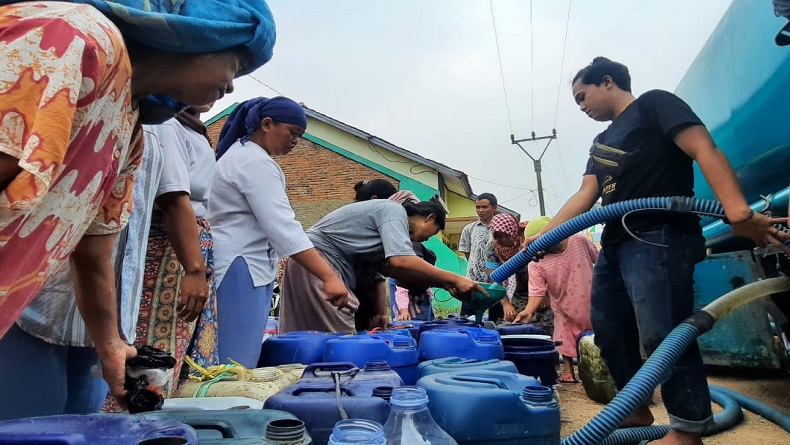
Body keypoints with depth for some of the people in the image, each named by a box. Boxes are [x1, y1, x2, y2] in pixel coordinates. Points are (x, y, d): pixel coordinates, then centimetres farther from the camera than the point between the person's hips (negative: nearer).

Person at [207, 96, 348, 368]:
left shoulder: (240, 154, 20)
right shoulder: (256, 162, -12)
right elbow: (283, 228, -22)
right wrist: (329, 277, -25)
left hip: (241, 269, 11)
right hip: (240, 271, -11)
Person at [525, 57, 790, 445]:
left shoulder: (654, 104, 1)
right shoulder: (603, 141, 24)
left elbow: (705, 151, -12)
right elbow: (586, 195, 15)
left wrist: (738, 212, -26)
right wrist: (543, 234, 4)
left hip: (659, 237, -9)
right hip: (616, 242, 9)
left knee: (662, 334, -10)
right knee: (608, 331, 13)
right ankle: (637, 408, 28)